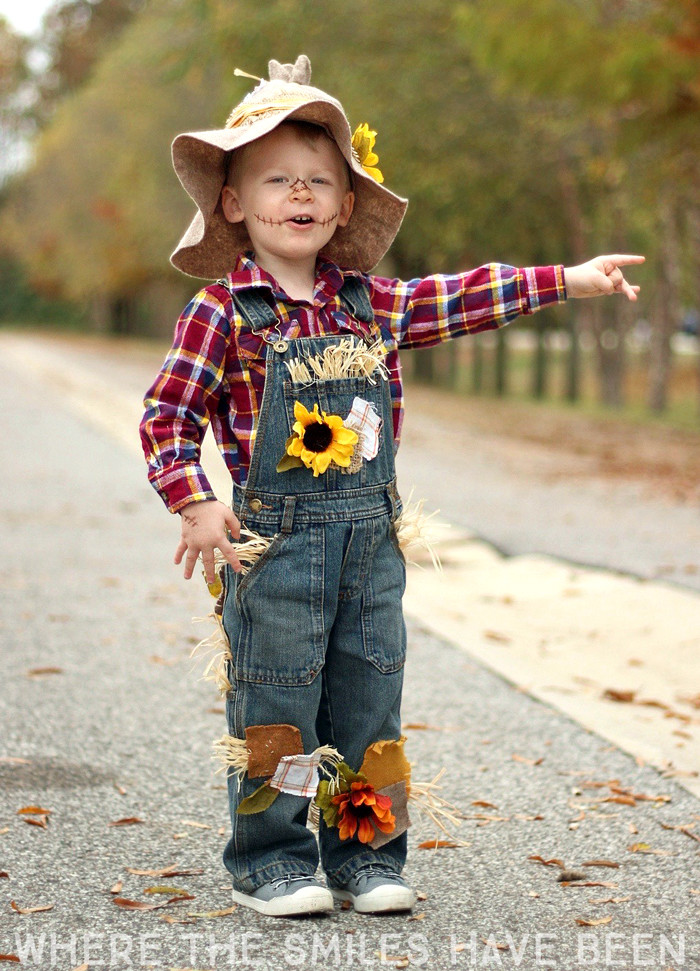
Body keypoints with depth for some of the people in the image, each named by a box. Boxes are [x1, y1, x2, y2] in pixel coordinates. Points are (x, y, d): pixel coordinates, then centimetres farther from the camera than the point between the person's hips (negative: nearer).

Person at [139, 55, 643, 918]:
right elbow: (167, 412, -5)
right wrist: (195, 505, -14)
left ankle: (365, 856, 21)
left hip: (372, 537, 5)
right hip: (275, 542, -5)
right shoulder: (225, 313, -5)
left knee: (370, 704, 10)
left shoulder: (373, 301, 9)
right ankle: (268, 863, 13)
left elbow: (464, 299, 20)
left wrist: (568, 280, 22)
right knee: (275, 709, 1)